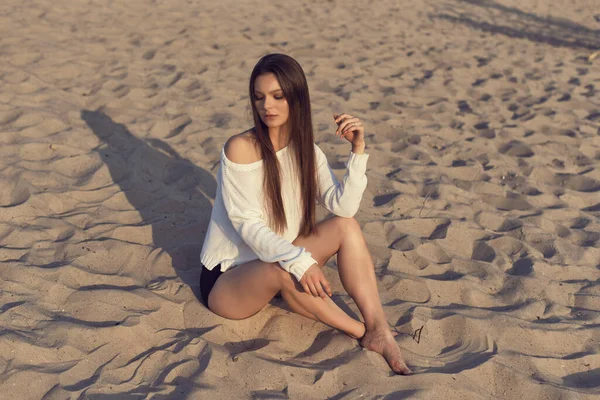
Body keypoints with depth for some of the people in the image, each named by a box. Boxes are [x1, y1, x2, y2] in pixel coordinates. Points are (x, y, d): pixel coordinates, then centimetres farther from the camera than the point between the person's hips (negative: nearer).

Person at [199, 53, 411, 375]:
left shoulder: (306, 151, -1)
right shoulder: (241, 148, -18)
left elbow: (343, 207, -14)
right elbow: (247, 225, -23)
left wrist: (357, 151, -23)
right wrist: (298, 260, -36)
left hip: (277, 265, 6)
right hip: (226, 278, -5)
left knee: (346, 226, -14)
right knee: (281, 268, -37)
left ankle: (380, 331, -21)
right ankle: (364, 334, -18)